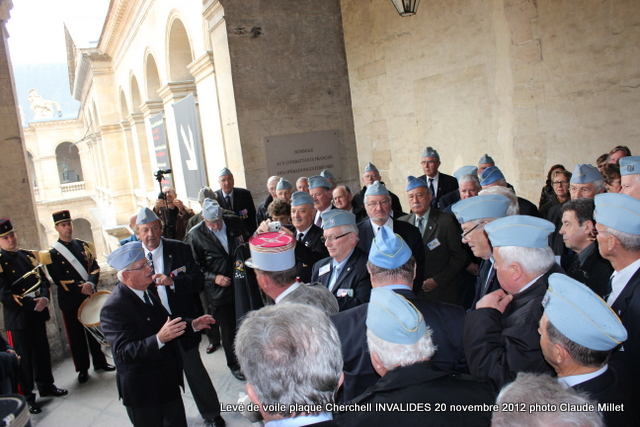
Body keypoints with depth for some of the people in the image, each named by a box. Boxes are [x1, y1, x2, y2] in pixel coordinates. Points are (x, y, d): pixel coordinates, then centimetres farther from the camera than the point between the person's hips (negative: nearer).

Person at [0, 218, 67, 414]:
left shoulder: (28, 256, 8)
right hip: (17, 318, -6)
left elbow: (43, 280, 9)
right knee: (24, 358, 3)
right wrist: (33, 304, -19)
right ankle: (27, 397, 16)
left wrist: (44, 298, -10)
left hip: (37, 314, 6)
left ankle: (46, 386, 31)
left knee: (42, 351, 16)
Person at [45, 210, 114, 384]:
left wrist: (90, 284, -18)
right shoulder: (53, 253, -4)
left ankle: (100, 362, 26)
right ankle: (82, 369, 16)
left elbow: (95, 267, 1)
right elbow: (59, 280, -10)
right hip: (70, 300, -3)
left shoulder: (83, 245, 8)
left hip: (90, 295, 3)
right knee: (76, 335, 5)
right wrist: (81, 288, -19)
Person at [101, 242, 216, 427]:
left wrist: (192, 324, 2)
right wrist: (159, 339, -42)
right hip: (143, 393, -7)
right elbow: (124, 352, -29)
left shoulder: (148, 293, 5)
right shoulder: (114, 308, -22)